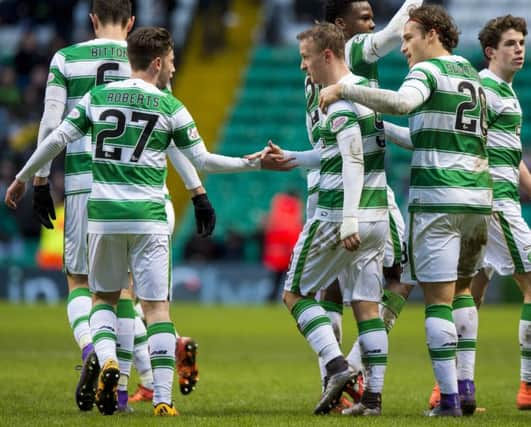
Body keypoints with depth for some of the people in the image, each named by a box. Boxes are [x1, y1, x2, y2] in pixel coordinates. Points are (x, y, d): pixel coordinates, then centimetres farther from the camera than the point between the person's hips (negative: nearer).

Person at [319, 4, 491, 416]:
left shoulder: (429, 70, -6)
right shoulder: (472, 76, 19)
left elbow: (402, 102, -27)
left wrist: (344, 90, -21)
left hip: (438, 197, -7)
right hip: (477, 197, 7)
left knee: (438, 298, -4)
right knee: (462, 289, 20)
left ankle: (449, 397, -8)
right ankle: (466, 386, 12)